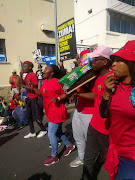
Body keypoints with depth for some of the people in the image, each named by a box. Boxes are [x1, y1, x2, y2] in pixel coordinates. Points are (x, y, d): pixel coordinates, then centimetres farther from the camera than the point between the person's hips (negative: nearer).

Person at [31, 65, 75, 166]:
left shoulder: (57, 82, -18)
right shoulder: (45, 82, 9)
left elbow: (66, 93, -15)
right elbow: (40, 93, 13)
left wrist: (57, 99, -31)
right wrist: (33, 88, -1)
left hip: (56, 112, -9)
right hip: (50, 112, 9)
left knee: (51, 133, 0)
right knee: (58, 132, 21)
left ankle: (54, 156, 21)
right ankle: (69, 145, 42)